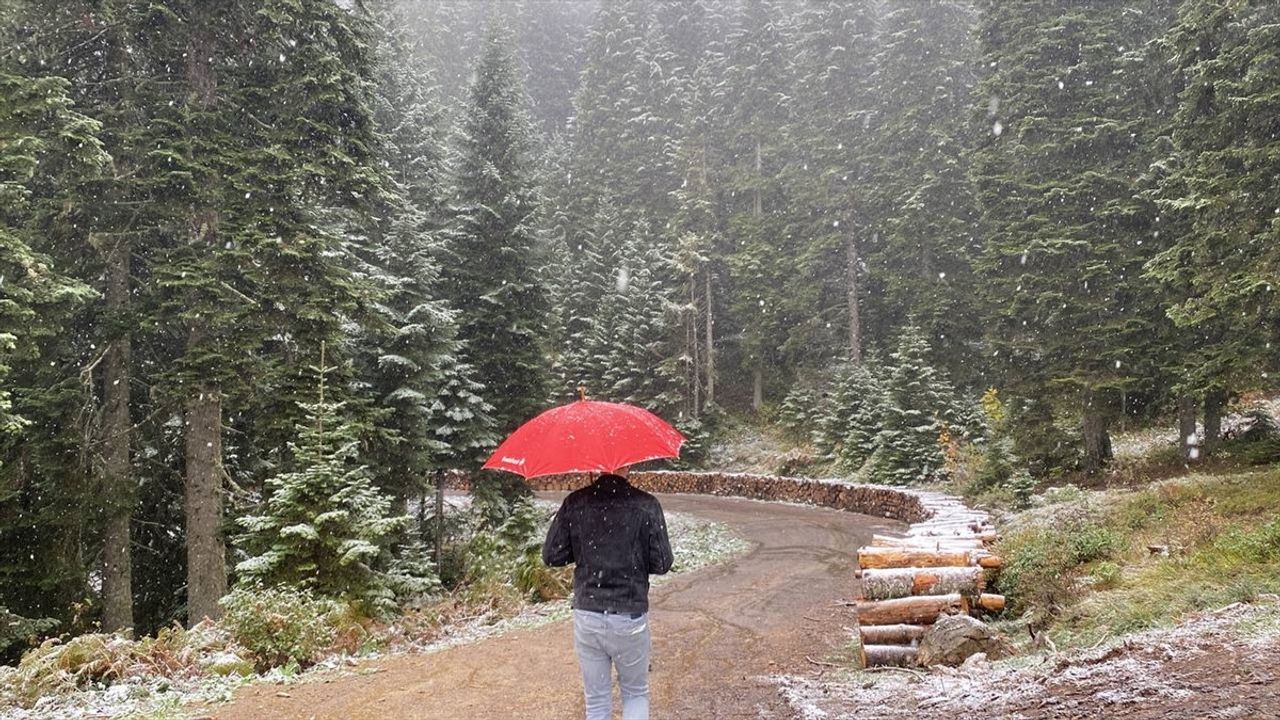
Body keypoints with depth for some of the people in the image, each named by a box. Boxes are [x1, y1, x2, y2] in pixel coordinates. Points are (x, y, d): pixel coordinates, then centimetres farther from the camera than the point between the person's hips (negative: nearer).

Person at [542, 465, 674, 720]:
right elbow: (661, 564, -8)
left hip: (586, 617, 2)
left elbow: (551, 556, -2)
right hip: (630, 618, -2)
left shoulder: (575, 502, -5)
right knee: (635, 694, 18)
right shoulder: (646, 505, -11)